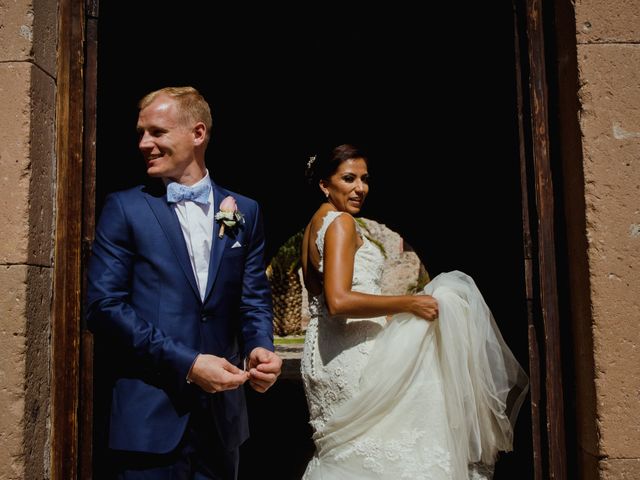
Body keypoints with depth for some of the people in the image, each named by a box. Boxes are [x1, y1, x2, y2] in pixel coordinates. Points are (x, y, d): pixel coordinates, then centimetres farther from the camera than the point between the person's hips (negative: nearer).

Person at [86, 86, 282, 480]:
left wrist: (260, 348, -14)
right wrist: (185, 364, -16)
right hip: (149, 414, -3)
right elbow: (104, 305, -9)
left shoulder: (245, 211, 5)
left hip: (223, 409, 3)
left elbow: (255, 298, 6)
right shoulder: (125, 208, -3)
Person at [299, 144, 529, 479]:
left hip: (322, 352, 10)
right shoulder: (341, 222, -13)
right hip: (353, 352, -10)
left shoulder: (314, 225, 15)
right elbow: (339, 301, -25)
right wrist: (409, 304, -21)